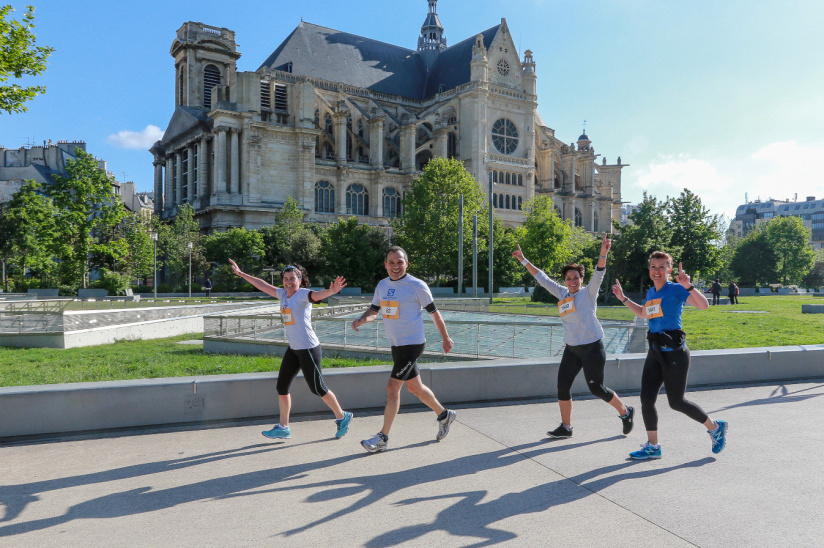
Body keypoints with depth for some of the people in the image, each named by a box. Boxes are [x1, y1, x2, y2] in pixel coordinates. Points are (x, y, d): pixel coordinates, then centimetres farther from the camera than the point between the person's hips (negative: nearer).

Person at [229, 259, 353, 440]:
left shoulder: (303, 294, -13)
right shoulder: (283, 294, 9)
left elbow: (318, 295, -33)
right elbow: (263, 286, 20)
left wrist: (332, 291, -55)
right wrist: (241, 273, 26)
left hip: (308, 348, -8)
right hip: (293, 349, 8)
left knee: (317, 388, -1)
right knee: (282, 386, 11)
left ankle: (342, 417, 20)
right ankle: (283, 428, 23)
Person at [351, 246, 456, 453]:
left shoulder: (417, 285, -12)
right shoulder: (382, 285, 7)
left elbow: (434, 312, -4)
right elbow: (374, 311, 14)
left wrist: (446, 339, 3)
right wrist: (361, 320, -9)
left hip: (412, 344, -7)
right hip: (396, 344, 7)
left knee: (392, 388, -10)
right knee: (414, 387, 19)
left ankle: (383, 438, 2)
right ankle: (444, 415, 40)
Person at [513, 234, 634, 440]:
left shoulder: (588, 292, -6)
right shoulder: (563, 294, 8)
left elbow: (599, 274, -22)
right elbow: (542, 278, 14)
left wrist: (603, 253, -39)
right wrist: (523, 260, 14)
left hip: (592, 347, -6)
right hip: (571, 349, 6)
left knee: (596, 388, 0)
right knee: (562, 387, 2)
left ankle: (625, 412, 26)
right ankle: (566, 427, 17)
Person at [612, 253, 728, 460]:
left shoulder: (675, 289, -8)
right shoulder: (651, 292, 13)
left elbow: (704, 305, -21)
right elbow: (643, 314, 32)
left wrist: (688, 286, -33)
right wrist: (623, 298, 28)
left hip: (674, 352, -7)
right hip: (655, 351, 7)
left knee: (676, 402, 0)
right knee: (646, 398, 3)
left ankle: (715, 428, 25)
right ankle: (652, 446, 15)